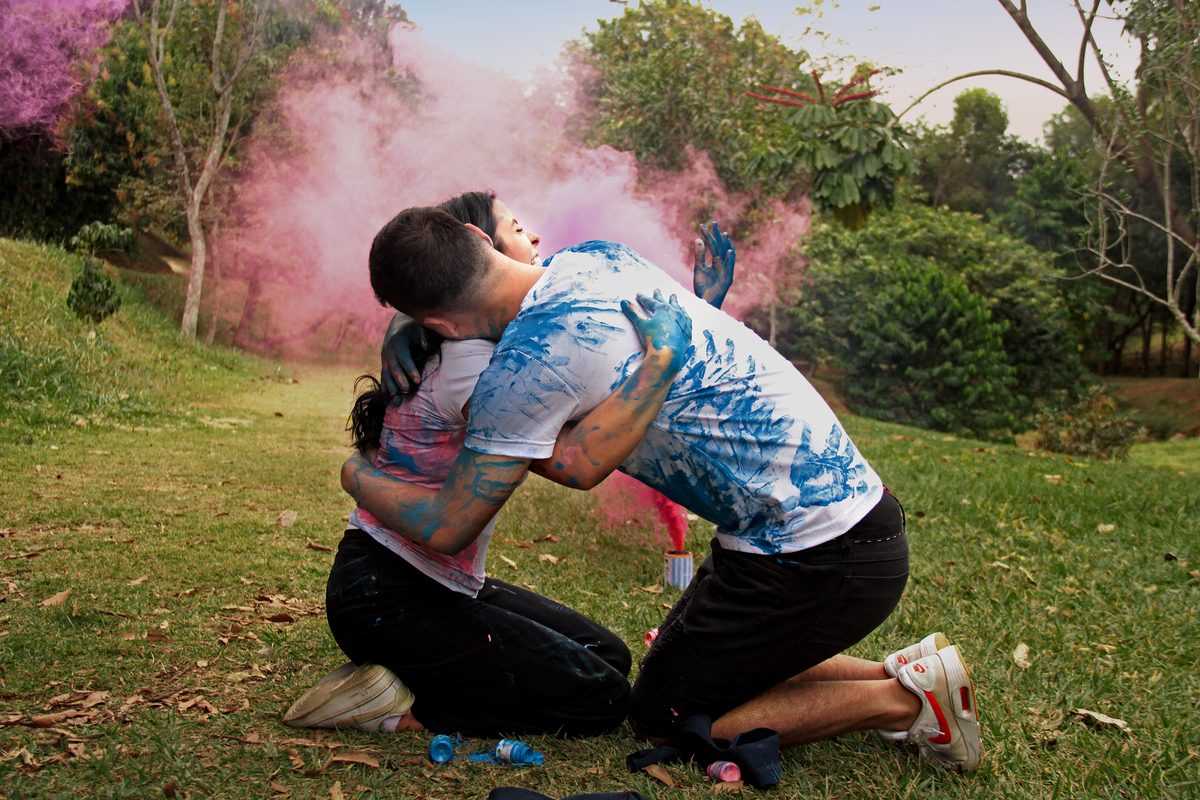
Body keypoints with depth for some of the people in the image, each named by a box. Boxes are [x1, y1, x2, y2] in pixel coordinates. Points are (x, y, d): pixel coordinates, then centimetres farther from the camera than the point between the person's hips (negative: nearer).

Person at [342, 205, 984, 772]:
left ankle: (902, 700, 7)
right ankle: (905, 669, 20)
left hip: (817, 557, -9)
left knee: (663, 715, 7)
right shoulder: (592, 255, 2)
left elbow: (447, 528, -13)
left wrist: (354, 475, 6)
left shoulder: (526, 363, -23)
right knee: (723, 667, 24)